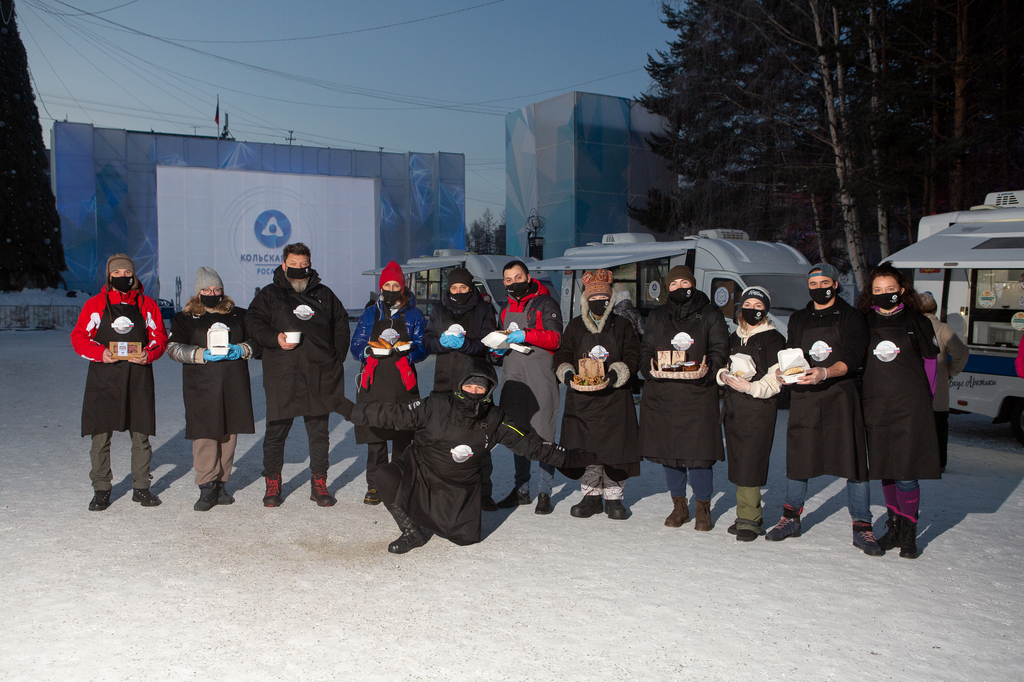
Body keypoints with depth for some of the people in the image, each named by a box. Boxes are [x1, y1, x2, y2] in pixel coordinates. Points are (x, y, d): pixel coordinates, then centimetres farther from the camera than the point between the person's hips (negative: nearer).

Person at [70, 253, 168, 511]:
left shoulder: (147, 305, 7)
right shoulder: (95, 304, 4)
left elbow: (159, 337, 9)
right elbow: (79, 337, 4)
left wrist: (148, 355, -11)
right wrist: (100, 353, -13)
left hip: (139, 378, 1)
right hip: (103, 378, -1)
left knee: (141, 434, 5)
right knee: (100, 435, 2)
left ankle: (141, 487, 18)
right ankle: (101, 489, 15)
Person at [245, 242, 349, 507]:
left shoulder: (324, 295, 14)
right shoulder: (269, 295, 7)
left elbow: (341, 324, 21)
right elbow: (253, 322, 1)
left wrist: (337, 357, 10)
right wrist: (275, 339, -16)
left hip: (319, 376, 2)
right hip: (282, 376, -2)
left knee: (319, 432, 7)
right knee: (276, 431, 2)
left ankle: (319, 485, 18)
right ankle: (272, 485, 17)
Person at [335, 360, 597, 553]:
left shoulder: (494, 421, -9)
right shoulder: (436, 407, -17)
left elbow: (530, 444, -3)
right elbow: (395, 416, -13)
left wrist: (571, 458, -3)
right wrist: (352, 410, -16)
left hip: (459, 486, 2)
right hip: (418, 470, -2)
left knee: (466, 536, -8)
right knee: (386, 478, -29)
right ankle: (411, 532, -5)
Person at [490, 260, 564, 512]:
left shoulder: (545, 303, 0)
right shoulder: (506, 310, 20)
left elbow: (555, 338, -10)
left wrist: (526, 335, -21)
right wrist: (498, 350, 5)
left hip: (540, 380, -6)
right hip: (513, 379, 6)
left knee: (543, 435, -5)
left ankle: (545, 492, 5)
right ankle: (521, 489, 20)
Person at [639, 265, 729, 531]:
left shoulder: (710, 314, 8)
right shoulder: (657, 316, 17)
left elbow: (719, 349, 2)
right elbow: (646, 349, 15)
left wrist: (707, 368, -16)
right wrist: (650, 368, -5)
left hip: (697, 394, -3)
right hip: (662, 394, 3)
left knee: (697, 453, -7)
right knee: (667, 450, 7)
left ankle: (703, 508, 10)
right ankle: (679, 506, 22)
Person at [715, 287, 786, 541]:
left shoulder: (773, 339, -2)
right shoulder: (733, 337, 17)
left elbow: (776, 380, -7)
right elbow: (722, 368, 22)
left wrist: (751, 387, -20)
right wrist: (724, 375, 0)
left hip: (759, 408, -6)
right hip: (733, 408, 6)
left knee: (749, 464, -9)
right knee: (737, 462, 7)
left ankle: (749, 519, -1)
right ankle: (746, 516, 17)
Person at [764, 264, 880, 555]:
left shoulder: (851, 317, 4)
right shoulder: (798, 319, 18)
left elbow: (853, 358, -8)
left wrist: (825, 373, -25)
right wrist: (783, 370, -8)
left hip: (840, 397, -3)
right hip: (804, 398, 3)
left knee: (854, 460, -5)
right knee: (796, 458, 7)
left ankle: (862, 528, 5)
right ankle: (791, 519, 21)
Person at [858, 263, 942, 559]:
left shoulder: (917, 322, 2)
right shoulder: (864, 323, 6)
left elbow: (930, 362, 10)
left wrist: (923, 398, 11)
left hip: (911, 407, -3)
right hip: (876, 407, 3)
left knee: (906, 471, -6)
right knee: (885, 469, 10)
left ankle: (908, 532, 6)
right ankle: (894, 526, 23)